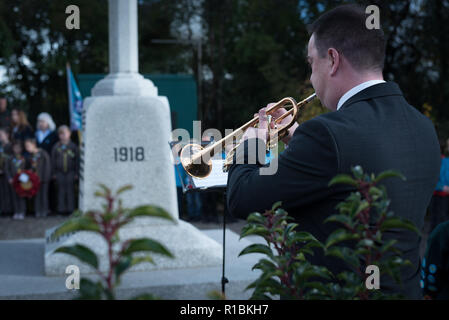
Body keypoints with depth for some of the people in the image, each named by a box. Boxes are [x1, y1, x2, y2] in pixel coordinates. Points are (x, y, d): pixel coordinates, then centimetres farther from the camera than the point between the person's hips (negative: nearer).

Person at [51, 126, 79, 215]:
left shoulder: (73, 146, 1)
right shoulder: (56, 147, 4)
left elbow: (77, 160, 4)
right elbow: (53, 160, 9)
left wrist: (76, 172, 0)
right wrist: (53, 173, 5)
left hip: (70, 172, -1)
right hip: (60, 172, 1)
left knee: (70, 190, 0)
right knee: (61, 191, 4)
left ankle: (71, 208, 6)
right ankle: (61, 208, 10)